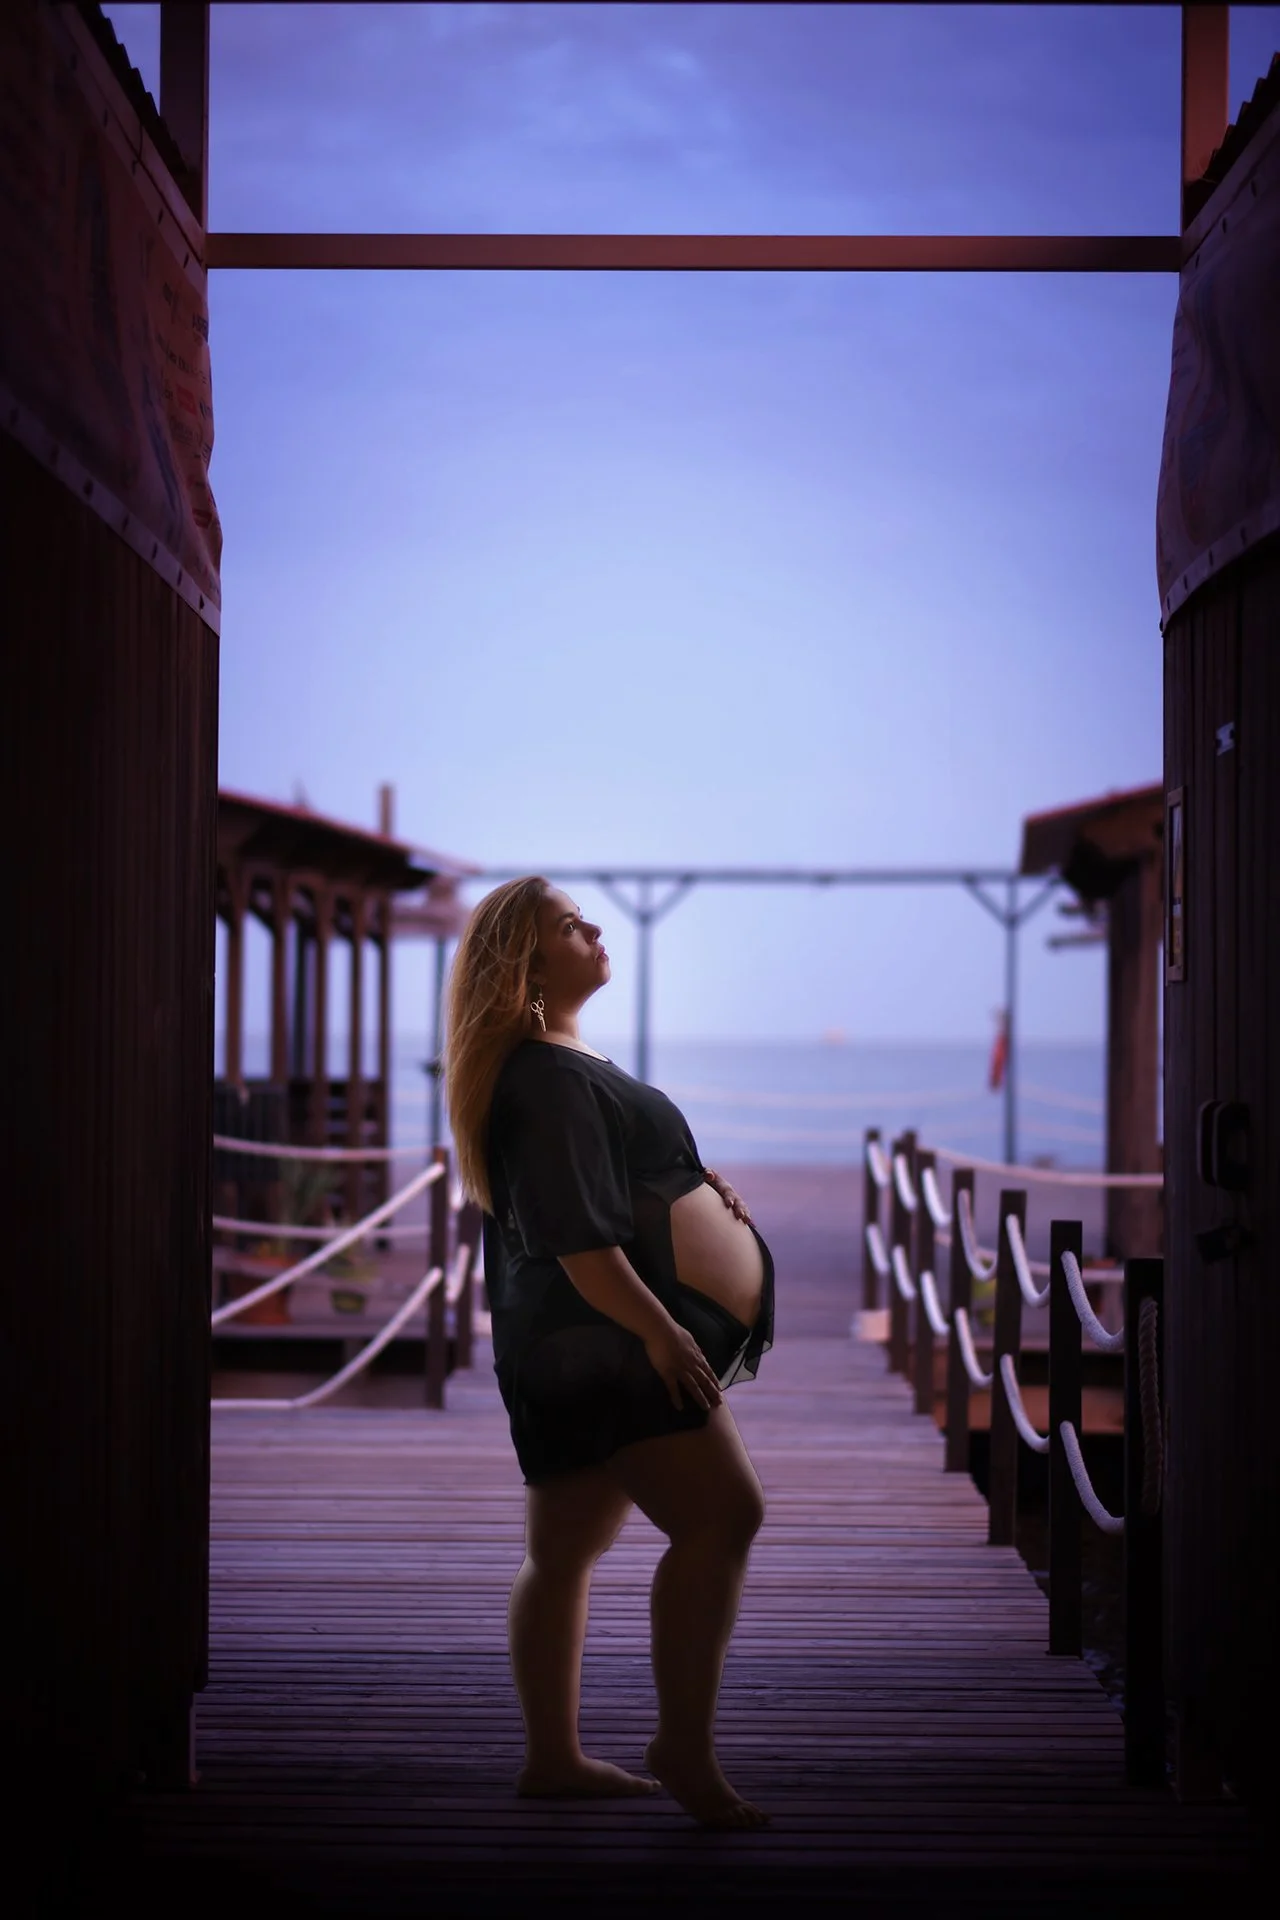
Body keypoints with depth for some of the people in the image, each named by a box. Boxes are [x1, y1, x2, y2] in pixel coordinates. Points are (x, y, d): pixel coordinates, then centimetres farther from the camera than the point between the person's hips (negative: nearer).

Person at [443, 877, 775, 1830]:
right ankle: (685, 1745, -14)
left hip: (596, 1346, 11)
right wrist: (657, 1329, -26)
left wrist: (696, 1188, 16)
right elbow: (573, 1234, -22)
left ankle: (554, 1758, 18)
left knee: (567, 1548, 12)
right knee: (722, 1513, -18)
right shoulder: (545, 1078, -15)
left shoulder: (571, 1063, 19)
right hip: (604, 1341, -11)